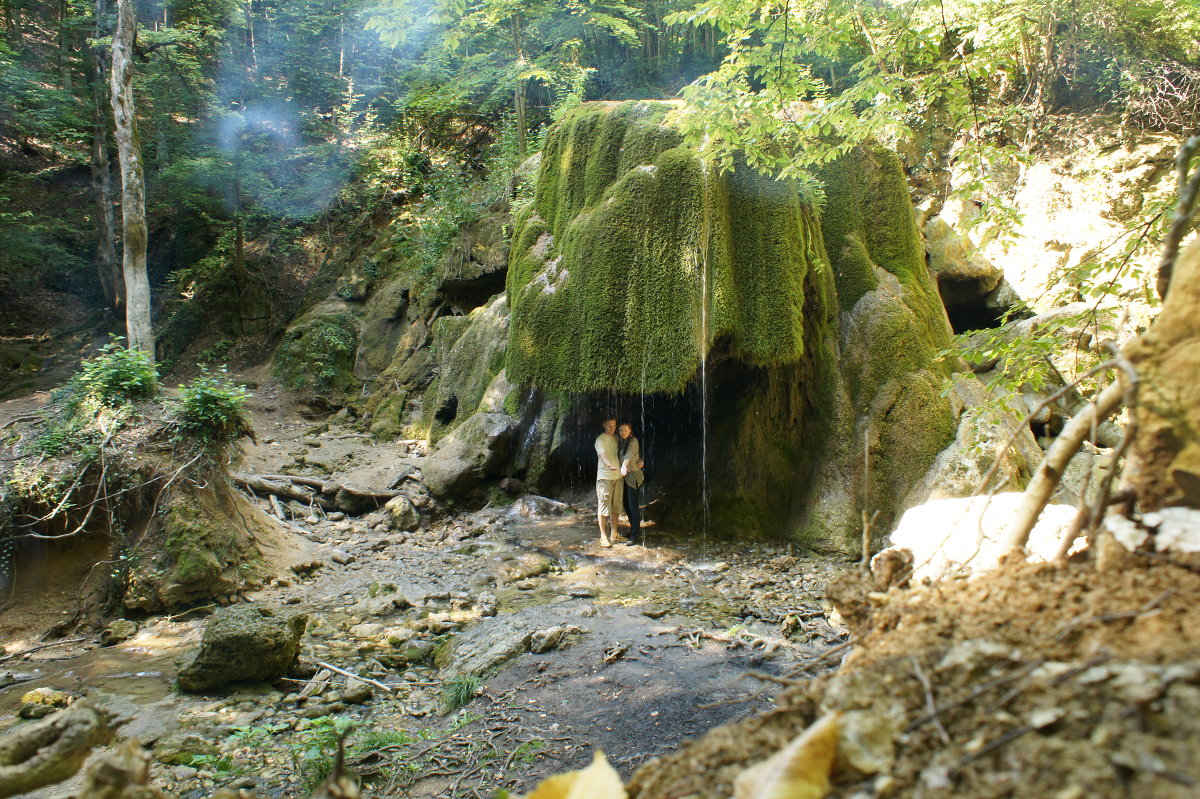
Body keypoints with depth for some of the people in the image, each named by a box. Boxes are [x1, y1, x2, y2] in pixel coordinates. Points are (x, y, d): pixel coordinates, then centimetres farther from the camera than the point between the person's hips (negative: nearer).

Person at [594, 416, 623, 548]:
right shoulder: (600, 440, -8)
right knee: (603, 506, -5)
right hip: (604, 477, -7)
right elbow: (602, 455, -23)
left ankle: (614, 534, 20)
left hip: (618, 476, 7)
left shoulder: (616, 438, 13)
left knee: (616, 506, 11)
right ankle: (603, 536, -1)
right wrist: (610, 465, -42)